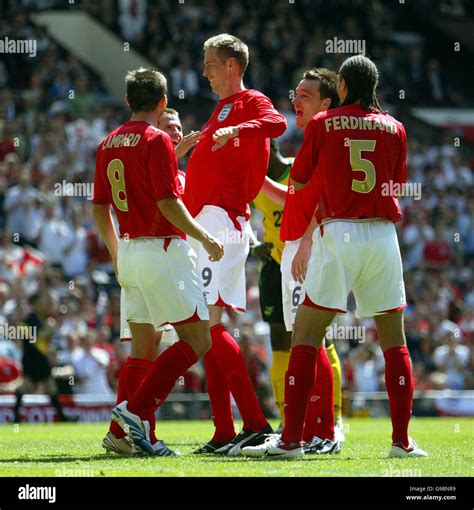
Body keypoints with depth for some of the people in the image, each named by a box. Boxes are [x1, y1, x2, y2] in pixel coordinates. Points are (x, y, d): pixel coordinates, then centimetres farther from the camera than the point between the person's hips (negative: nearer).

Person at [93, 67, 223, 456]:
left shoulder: (109, 143, 12)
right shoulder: (157, 140, -11)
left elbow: (99, 209, 17)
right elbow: (168, 203, -18)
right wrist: (205, 238, -9)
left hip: (129, 253, 8)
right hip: (162, 249, -8)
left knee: (143, 348, 12)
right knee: (197, 339, -6)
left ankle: (135, 433, 6)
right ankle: (136, 409, -18)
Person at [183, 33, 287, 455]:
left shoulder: (252, 102, -3)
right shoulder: (223, 109, 26)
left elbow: (277, 123, -26)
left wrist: (237, 130, -39)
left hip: (223, 218, -10)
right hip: (204, 222, 10)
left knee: (209, 322, -18)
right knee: (204, 326, 6)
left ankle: (256, 423, -20)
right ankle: (224, 434, 6)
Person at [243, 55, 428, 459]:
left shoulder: (322, 125, 0)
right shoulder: (394, 129, 7)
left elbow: (298, 180, 10)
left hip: (338, 233, -3)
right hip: (383, 234, 3)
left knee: (306, 336, 0)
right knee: (394, 340, 11)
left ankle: (291, 439, -7)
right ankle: (402, 441, 7)